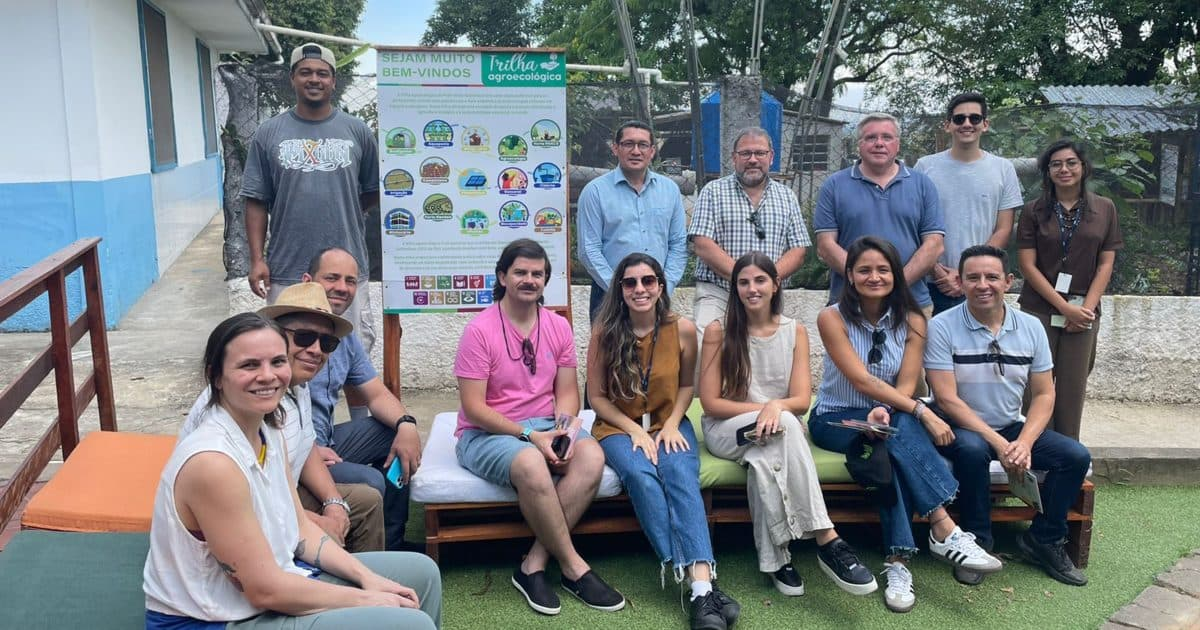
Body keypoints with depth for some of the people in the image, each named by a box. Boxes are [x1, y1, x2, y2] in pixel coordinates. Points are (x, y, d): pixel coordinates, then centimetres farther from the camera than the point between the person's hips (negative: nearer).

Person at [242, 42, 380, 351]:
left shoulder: (358, 131, 5)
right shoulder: (268, 134, 4)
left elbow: (373, 190, 13)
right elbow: (257, 201, 3)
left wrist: (342, 213, 6)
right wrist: (257, 259, -3)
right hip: (286, 270, 0)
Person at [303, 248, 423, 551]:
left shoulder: (345, 337, 12)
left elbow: (377, 394, 15)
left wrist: (406, 424, -5)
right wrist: (308, 450, -24)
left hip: (326, 442, 10)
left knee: (399, 432, 8)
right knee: (368, 481, -26)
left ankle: (391, 542, 13)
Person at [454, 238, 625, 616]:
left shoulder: (558, 327, 5)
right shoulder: (480, 330, -10)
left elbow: (567, 391, 7)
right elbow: (473, 407, -13)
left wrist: (564, 430, -15)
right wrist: (528, 435, -21)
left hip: (544, 427, 5)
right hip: (486, 433, -5)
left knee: (591, 456, -26)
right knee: (531, 465, -37)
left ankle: (535, 564, -20)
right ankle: (574, 567, -17)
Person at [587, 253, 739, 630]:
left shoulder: (683, 330, -7)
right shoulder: (604, 333, -9)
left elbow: (686, 386, 8)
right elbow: (598, 396, -3)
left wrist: (672, 424, -9)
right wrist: (635, 431, -15)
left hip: (669, 425, 1)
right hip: (619, 428, -1)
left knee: (682, 476, -31)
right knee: (640, 475, -33)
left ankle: (702, 585, -43)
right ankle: (696, 583, -35)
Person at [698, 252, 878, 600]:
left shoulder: (795, 331, 3)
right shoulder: (719, 330, -4)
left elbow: (802, 400, -5)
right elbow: (710, 402, -7)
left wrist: (776, 406, -29)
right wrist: (763, 408, -19)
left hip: (777, 430, 2)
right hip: (727, 430, -2)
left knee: (764, 460, -38)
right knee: (785, 426, -36)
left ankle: (774, 557, -31)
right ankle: (827, 541, -40)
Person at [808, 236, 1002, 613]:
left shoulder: (911, 321, 0)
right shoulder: (833, 318, -11)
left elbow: (906, 385, -9)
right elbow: (862, 381, -21)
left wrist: (884, 411, -32)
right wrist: (922, 412, -28)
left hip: (890, 419, 3)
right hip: (836, 420, -3)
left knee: (895, 438, -34)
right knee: (899, 435, -34)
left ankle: (898, 561, -36)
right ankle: (945, 531, -37)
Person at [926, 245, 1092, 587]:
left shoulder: (1031, 327, 1)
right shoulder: (942, 327, -13)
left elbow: (1043, 394, 2)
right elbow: (947, 399, -17)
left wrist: (1024, 442, -16)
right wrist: (998, 443, -23)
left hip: (1013, 428, 5)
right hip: (961, 429, -5)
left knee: (1076, 456, -14)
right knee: (972, 450, -36)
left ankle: (1044, 539, 8)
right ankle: (976, 543, -14)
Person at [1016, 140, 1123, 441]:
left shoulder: (1105, 209, 7)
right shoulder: (1034, 210, 3)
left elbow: (1106, 264, 6)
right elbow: (1028, 265, -3)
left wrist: (1086, 308, -6)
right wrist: (1065, 307, -10)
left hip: (1083, 312, 1)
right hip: (1039, 310, -1)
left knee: (1073, 390, 3)